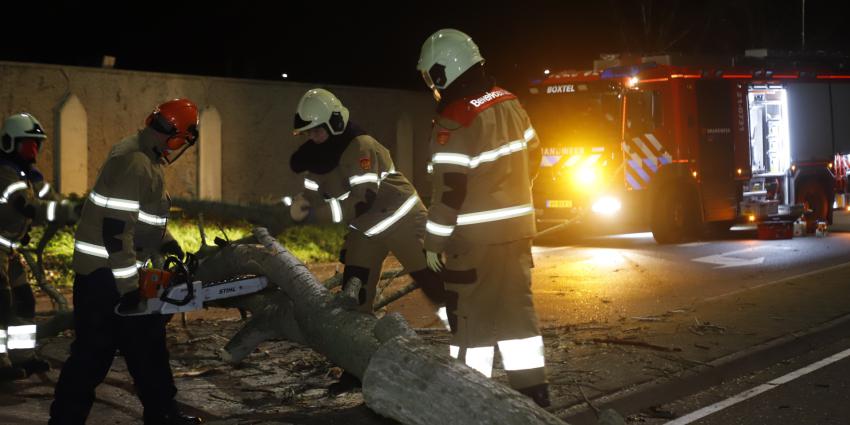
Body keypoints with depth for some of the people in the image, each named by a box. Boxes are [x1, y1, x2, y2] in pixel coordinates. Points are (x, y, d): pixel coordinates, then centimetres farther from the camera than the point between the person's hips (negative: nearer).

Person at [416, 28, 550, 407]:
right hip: (516, 227, 8)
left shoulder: (455, 121, -18)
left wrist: (435, 241, -11)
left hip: (477, 237, -7)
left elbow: (449, 188, -19)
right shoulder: (509, 104, 6)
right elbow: (531, 156, 17)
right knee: (516, 307, 13)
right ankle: (531, 388, 16)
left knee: (473, 315, 1)